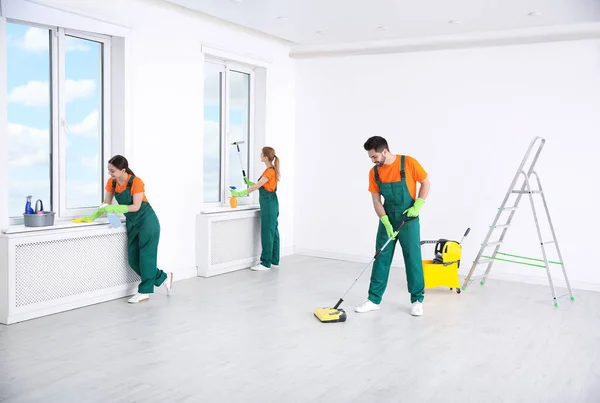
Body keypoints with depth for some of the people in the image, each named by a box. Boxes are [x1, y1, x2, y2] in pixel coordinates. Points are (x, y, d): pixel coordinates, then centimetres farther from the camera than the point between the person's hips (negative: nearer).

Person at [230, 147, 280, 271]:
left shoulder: (270, 171, -17)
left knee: (267, 233, -6)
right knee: (273, 232, 12)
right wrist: (249, 182, 20)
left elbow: (257, 186, -21)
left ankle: (266, 263, -3)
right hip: (271, 204, 10)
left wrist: (240, 193, -19)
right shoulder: (271, 170, 13)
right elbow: (261, 186, 19)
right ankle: (274, 261, 18)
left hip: (269, 204, -10)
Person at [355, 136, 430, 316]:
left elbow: (426, 183, -4)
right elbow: (376, 200, -1)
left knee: (413, 259, 0)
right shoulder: (374, 172, -2)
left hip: (409, 220, -4)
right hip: (387, 220, 4)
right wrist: (385, 222, -13)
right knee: (381, 259, 5)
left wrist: (417, 206, -14)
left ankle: (417, 300, 13)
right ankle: (374, 299, 13)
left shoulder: (409, 163, -13)